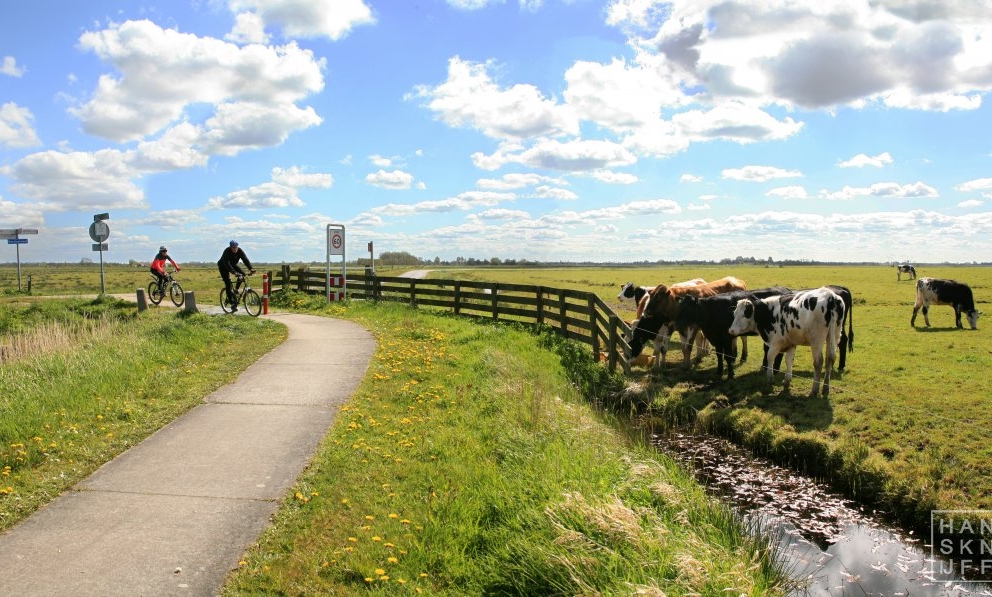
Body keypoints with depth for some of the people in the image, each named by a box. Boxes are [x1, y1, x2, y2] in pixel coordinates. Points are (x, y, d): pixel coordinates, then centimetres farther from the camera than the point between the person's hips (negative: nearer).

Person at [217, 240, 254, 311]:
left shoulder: (240, 251, -20)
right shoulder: (227, 252, -33)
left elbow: (245, 259, -29)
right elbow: (227, 264, -42)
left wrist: (251, 269, -45)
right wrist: (234, 272, -55)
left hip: (233, 265, 5)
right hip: (223, 266, -5)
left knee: (242, 273, -21)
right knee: (228, 283, -15)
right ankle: (232, 303, -16)